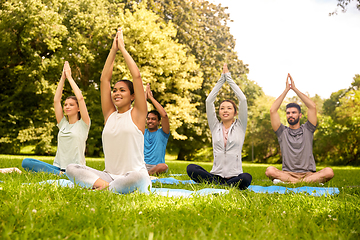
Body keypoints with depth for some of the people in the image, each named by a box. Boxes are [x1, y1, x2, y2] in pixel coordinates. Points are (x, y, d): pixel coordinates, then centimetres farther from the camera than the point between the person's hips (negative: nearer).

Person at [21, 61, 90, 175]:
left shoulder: (83, 124, 5)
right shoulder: (63, 124, 19)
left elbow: (80, 98, -5)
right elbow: (56, 100, 16)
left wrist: (69, 77, 4)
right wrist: (63, 77, 14)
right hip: (58, 167, 7)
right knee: (26, 162, -21)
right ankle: (60, 174, -27)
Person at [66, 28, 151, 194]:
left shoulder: (137, 114, 2)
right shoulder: (109, 114, 13)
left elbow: (137, 76, -4)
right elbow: (104, 79, 11)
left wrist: (122, 48, 4)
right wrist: (113, 50, 12)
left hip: (132, 175, -4)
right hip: (109, 175, 4)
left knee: (139, 178, -39)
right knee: (71, 168, -15)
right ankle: (104, 185, -30)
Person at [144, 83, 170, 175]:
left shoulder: (162, 133, 9)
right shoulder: (143, 132, 18)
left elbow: (164, 115, -7)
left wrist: (151, 98, -2)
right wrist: (145, 96, 6)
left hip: (156, 167, -2)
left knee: (163, 166, -39)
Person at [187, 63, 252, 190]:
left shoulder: (240, 126, 11)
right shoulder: (215, 127, 15)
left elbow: (243, 99, 4)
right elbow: (209, 101, 10)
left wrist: (229, 77, 10)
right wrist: (221, 79, 12)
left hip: (235, 176, -1)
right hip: (216, 175, 2)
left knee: (246, 178, -37)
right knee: (191, 168, -26)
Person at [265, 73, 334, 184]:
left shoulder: (307, 130, 15)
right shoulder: (282, 132, 14)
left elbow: (313, 107, 4)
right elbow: (272, 110, 3)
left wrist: (295, 89, 6)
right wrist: (286, 90, 6)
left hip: (308, 174, 1)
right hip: (287, 173, -1)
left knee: (329, 172, -29)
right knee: (270, 170, -32)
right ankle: (312, 182, -35)